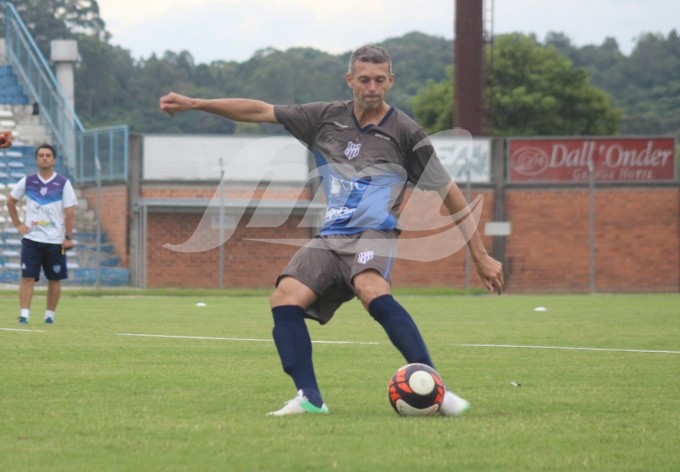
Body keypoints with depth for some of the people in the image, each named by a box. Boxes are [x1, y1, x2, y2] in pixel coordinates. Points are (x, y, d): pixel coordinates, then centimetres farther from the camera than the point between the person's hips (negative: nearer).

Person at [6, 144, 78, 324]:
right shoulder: (27, 181, 3)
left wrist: (68, 237, -8)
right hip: (31, 238, 1)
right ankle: (24, 314, -11)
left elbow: (69, 212, -3)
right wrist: (17, 224, 6)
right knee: (27, 277, -9)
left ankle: (50, 315, 14)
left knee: (54, 279, 4)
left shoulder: (63, 183, -2)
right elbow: (10, 201, 15)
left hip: (55, 240, -1)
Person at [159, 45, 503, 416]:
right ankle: (309, 397, -17)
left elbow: (449, 193, 6)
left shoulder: (404, 133, 1)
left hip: (373, 233, -5)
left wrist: (481, 257, 5)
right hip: (329, 238, 5)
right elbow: (260, 111, 14)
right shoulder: (327, 118, 11)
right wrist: (193, 104, 10)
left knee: (371, 290, -36)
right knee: (285, 298, -20)